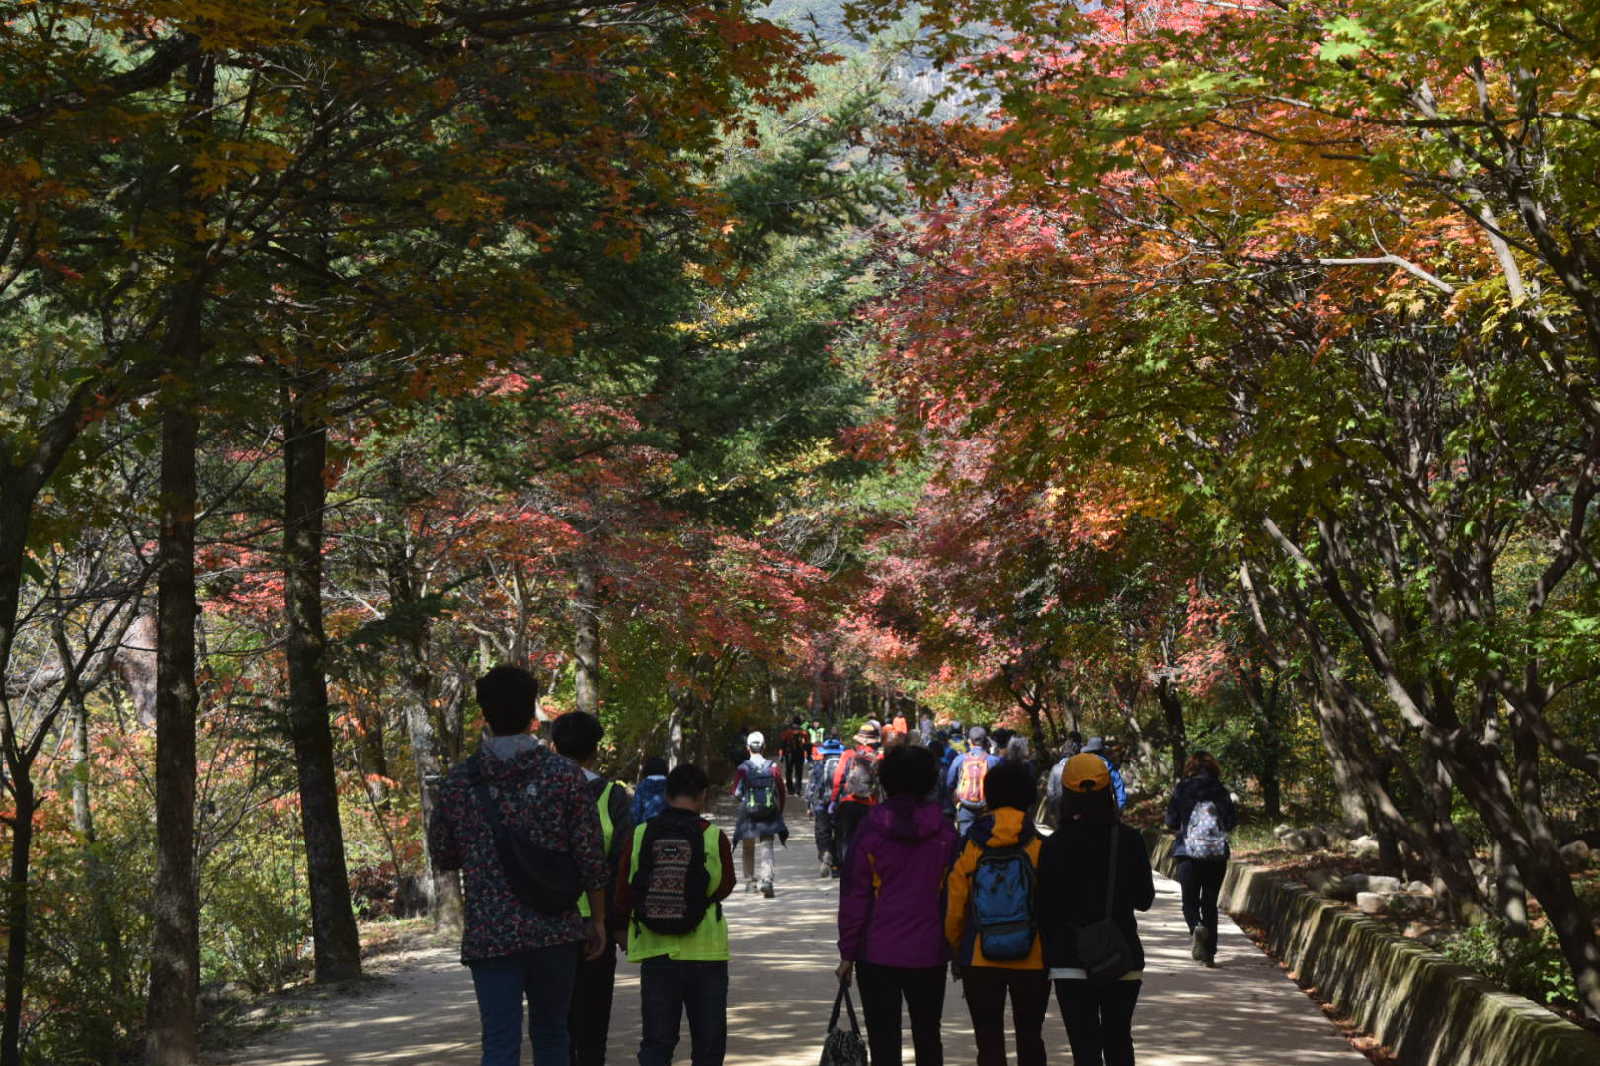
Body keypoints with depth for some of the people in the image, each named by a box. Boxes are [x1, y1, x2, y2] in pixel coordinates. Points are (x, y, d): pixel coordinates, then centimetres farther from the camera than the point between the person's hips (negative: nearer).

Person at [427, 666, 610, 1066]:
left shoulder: (458, 782, -2)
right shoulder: (564, 774, -4)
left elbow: (442, 856, 10)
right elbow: (591, 857, -3)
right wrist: (597, 920, 8)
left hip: (488, 937, 0)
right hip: (554, 931, 0)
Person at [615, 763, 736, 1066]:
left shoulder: (640, 836, -4)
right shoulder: (714, 837, -9)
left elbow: (623, 898, 3)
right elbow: (725, 887, 5)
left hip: (655, 952, 1)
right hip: (705, 953, -1)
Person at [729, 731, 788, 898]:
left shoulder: (742, 768, -6)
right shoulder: (772, 767, -1)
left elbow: (736, 793, -7)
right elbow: (781, 790, 3)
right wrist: (780, 811, 16)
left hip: (748, 814, 0)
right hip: (769, 815, 0)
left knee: (749, 850, 15)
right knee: (766, 849, -1)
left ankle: (750, 882, 22)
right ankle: (766, 880, -20)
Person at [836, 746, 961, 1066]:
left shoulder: (870, 830, -5)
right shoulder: (945, 831, 0)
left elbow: (853, 895, -5)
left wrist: (848, 952, 0)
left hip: (878, 953, -2)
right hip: (928, 953, 2)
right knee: (928, 1037, 18)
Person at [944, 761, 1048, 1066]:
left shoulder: (970, 850, -4)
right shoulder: (1041, 849, -8)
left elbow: (954, 909, -2)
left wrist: (956, 951, 13)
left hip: (980, 961, 0)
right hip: (1032, 961, 0)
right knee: (1029, 1038, 15)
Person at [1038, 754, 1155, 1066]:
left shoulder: (1055, 845, -8)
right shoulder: (1129, 839, -4)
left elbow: (1045, 908, -4)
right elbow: (1144, 899, 5)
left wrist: (1050, 954, 9)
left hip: (1071, 961, -2)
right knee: (1119, 1041, 19)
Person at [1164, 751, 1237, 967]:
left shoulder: (1182, 789, 0)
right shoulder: (1220, 790, 2)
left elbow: (1171, 822, -3)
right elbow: (1232, 821, -2)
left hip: (1189, 852, -2)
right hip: (1217, 853, 2)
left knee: (1190, 900, 6)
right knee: (1210, 902, 11)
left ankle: (1196, 927, -26)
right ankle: (1210, 951, 8)